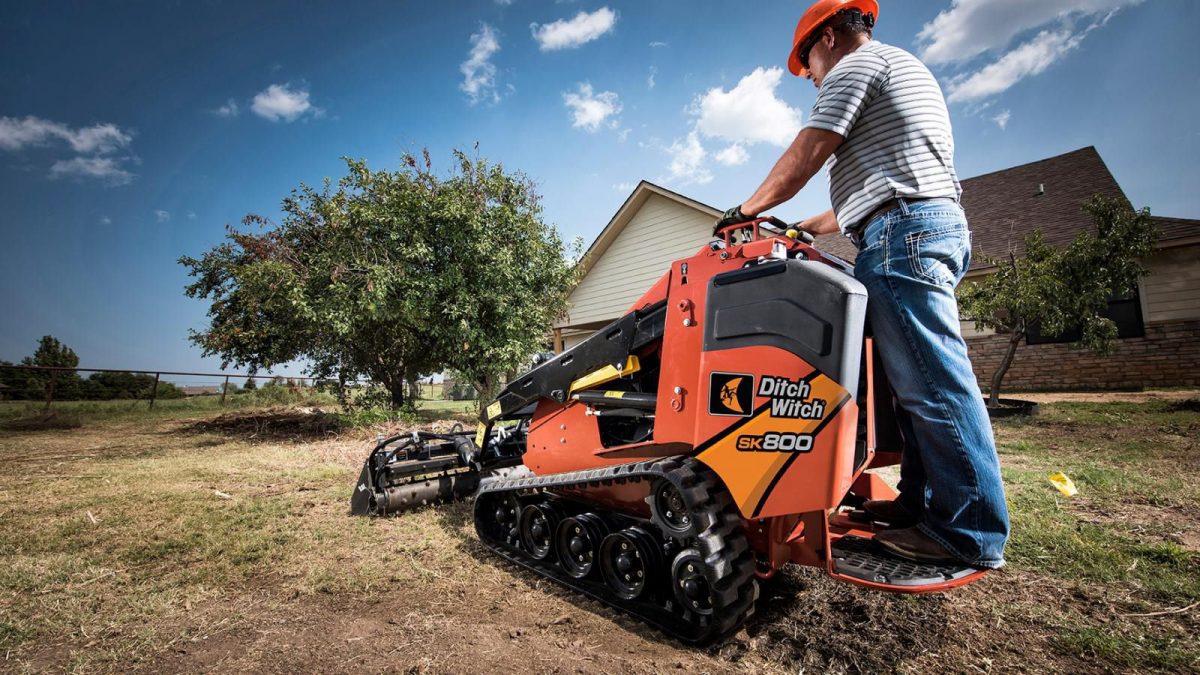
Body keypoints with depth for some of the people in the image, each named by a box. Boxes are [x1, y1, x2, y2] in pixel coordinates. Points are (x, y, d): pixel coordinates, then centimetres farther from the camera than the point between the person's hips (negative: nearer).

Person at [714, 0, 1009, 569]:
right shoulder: (906, 70, 34)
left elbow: (804, 158, -5)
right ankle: (923, 504, 11)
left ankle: (972, 532, -6)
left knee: (932, 382, -12)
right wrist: (807, 227, 30)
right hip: (938, 224, 11)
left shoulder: (856, 64, 4)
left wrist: (748, 210, 8)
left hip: (902, 230, -11)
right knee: (924, 378, 6)